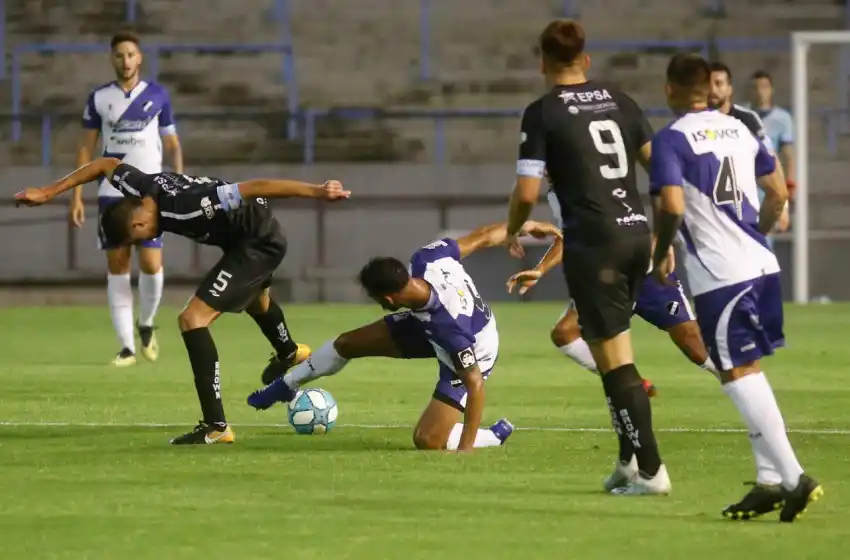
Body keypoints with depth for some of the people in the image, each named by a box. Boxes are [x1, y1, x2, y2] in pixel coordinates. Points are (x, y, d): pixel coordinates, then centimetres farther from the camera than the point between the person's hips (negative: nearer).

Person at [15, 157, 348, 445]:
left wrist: (317, 192, -38)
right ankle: (289, 354, 70)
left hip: (259, 245, -9)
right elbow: (106, 165, 7)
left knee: (193, 319, -18)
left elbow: (255, 187, -39)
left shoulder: (185, 209, -38)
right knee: (253, 299, 38)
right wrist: (48, 193, 7)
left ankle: (216, 427, -17)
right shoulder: (138, 187, -16)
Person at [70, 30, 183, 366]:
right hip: (111, 193, 1)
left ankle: (146, 325, 18)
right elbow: (86, 148, 8)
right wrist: (77, 196, 1)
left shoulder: (157, 96, 4)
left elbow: (173, 145, 10)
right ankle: (126, 347, 2)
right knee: (117, 269, -1)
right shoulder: (99, 98, 6)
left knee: (151, 266, -10)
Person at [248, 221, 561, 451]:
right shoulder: (426, 259, -31)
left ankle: (494, 437, 8)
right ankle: (286, 386, 37)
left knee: (426, 440, -18)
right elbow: (483, 238, -17)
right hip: (428, 326, 8)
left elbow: (475, 383, -39)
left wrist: (466, 448, -36)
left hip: (468, 357, -8)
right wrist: (524, 227, 1)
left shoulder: (449, 326, -45)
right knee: (347, 343, 11)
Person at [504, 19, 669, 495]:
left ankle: (650, 470, -4)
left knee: (615, 358, -2)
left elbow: (527, 192, -10)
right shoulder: (619, 102, 12)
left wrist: (512, 230, 11)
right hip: (637, 233, 6)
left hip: (592, 242, -6)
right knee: (614, 350, 19)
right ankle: (631, 457, 15)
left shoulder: (542, 114, -5)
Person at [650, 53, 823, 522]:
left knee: (739, 374, -4)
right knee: (749, 372, 16)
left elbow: (672, 207, -20)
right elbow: (778, 192, 18)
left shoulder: (670, 141, -9)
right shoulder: (738, 130, 12)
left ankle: (792, 477, -12)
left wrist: (660, 254, -3)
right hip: (760, 264, 7)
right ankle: (770, 480, 13)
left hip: (718, 275, -7)